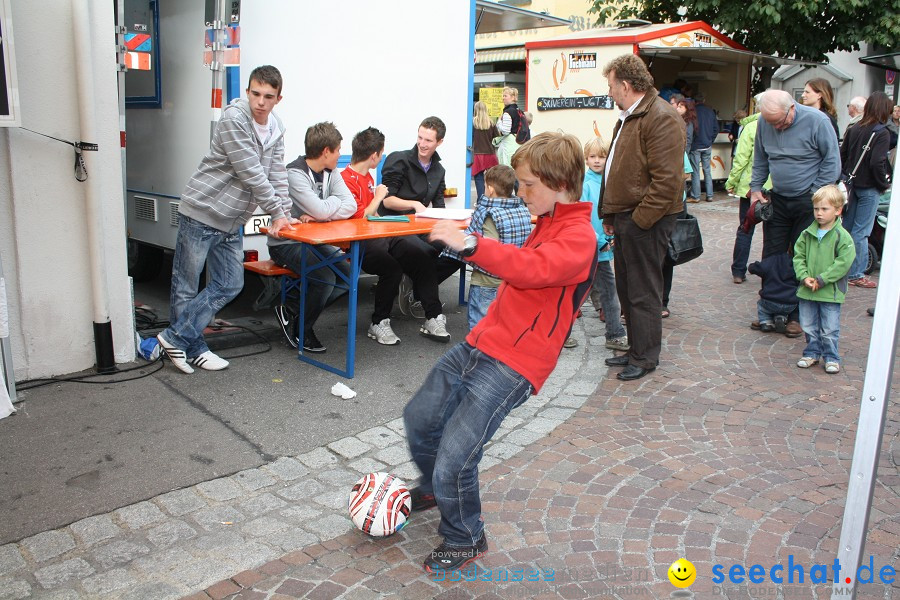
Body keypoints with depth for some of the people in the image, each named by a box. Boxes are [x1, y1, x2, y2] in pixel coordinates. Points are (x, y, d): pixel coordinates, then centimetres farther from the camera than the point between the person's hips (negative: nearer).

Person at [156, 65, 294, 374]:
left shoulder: (276, 128, 7)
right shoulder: (234, 118, -17)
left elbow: (277, 174, 8)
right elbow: (252, 174, -20)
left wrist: (285, 214, -1)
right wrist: (277, 212, -14)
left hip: (232, 221, 8)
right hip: (202, 211, -7)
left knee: (229, 286, 8)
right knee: (186, 287, 2)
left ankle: (177, 339, 16)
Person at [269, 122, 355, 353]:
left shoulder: (330, 173, 5)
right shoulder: (295, 174, -20)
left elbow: (351, 206, -8)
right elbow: (322, 211, -30)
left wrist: (318, 214, -22)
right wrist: (334, 200, -8)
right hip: (286, 244, -8)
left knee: (348, 277, -8)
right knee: (326, 278, -26)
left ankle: (293, 309, 6)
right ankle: (301, 332, -2)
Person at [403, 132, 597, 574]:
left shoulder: (579, 238, -16)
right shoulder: (547, 223, 15)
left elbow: (532, 268, -35)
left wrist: (470, 245, -44)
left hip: (512, 364, -9)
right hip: (480, 343, 10)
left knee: (453, 460, -11)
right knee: (418, 419, 20)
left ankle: (465, 540, 18)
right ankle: (432, 489, 48)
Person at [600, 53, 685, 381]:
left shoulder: (661, 118, -15)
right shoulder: (628, 118, 18)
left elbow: (666, 180, -22)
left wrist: (639, 219, -20)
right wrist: (609, 213, 16)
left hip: (645, 221, -10)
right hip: (625, 218, 10)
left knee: (643, 291, 0)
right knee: (626, 288, 16)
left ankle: (644, 358, 13)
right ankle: (636, 349, 29)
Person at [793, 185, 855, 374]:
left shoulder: (842, 237, -11)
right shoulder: (807, 234, 2)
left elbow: (843, 263, -15)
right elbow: (798, 256, 4)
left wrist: (821, 280, -18)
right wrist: (804, 277, -11)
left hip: (831, 292, -4)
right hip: (807, 290, 4)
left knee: (830, 329, 4)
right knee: (809, 326, 15)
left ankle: (831, 357, 19)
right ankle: (812, 353, 31)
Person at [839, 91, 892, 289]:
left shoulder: (855, 128, 4)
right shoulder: (882, 133, -15)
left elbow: (842, 154, 7)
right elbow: (877, 163, -21)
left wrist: (848, 175, 16)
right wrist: (884, 184, -8)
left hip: (853, 184, 6)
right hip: (869, 188, -6)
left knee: (847, 226, 15)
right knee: (861, 232, -1)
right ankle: (856, 274, 5)